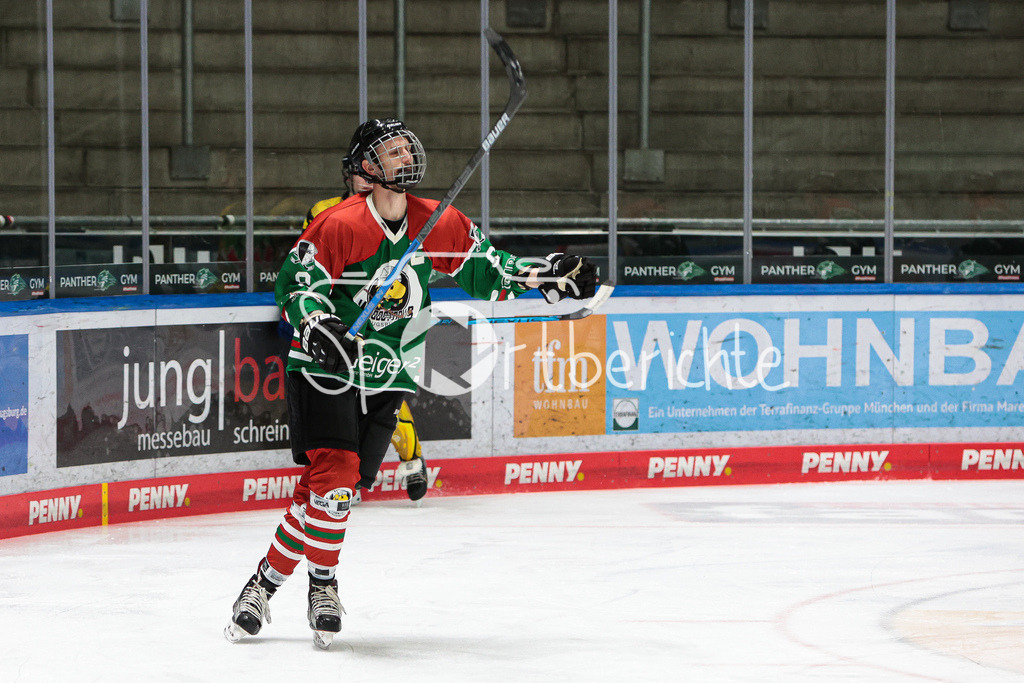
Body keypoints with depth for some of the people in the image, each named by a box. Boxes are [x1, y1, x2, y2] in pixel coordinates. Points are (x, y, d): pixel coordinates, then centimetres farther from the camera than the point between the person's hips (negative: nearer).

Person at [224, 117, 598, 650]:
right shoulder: (339, 225, -16)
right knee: (333, 470, -19)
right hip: (324, 369, -5)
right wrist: (317, 325, -30)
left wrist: (544, 275, 1)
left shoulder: (437, 224, 1)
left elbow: (482, 267, 12)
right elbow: (295, 284, -13)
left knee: (341, 485, -2)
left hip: (387, 380, 5)